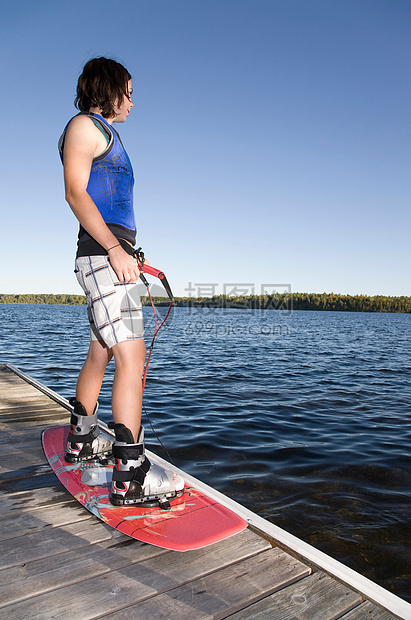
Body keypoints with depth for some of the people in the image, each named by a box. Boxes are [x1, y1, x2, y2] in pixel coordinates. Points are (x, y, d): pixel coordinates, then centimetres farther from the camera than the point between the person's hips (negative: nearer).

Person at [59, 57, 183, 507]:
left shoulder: (104, 135, 30)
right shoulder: (84, 125, 2)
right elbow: (75, 192, -12)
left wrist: (124, 252, 22)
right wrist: (115, 249, -22)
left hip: (113, 255, 10)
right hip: (102, 254, -10)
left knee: (100, 352, 13)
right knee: (132, 355, -18)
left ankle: (81, 440, 27)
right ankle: (130, 474, -16)